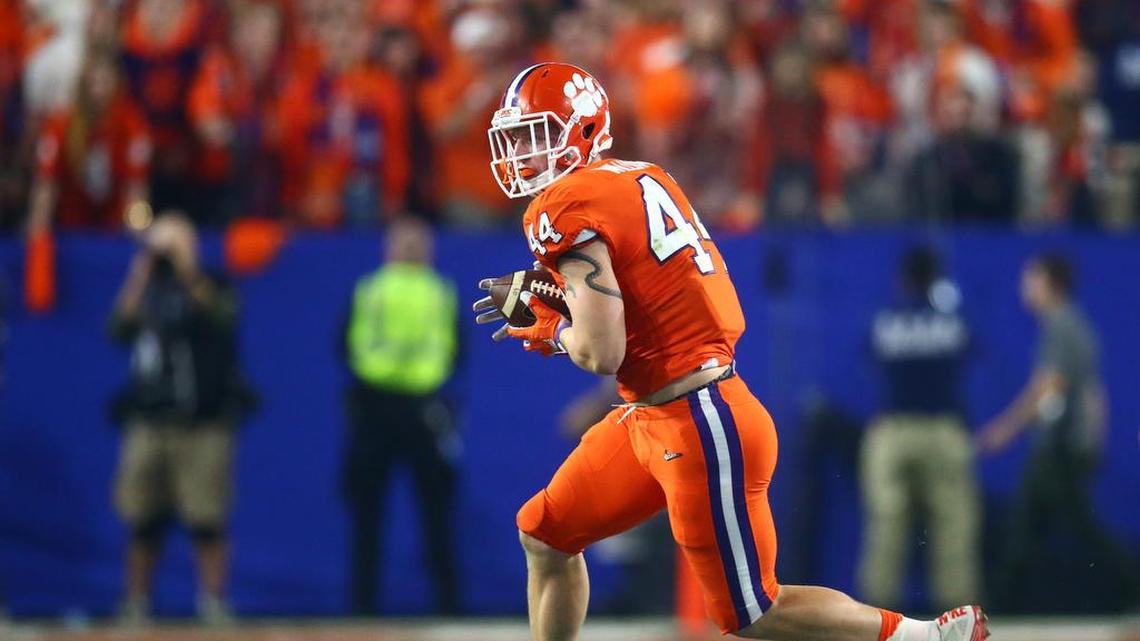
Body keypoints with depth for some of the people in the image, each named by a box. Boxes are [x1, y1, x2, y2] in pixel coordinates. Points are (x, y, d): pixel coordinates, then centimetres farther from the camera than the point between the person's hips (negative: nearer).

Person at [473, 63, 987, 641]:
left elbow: (600, 354, -22)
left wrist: (552, 328, -1)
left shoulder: (566, 211, -16)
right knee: (544, 536, 17)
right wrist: (540, 296, 9)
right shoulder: (643, 179, 10)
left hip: (698, 428, -10)